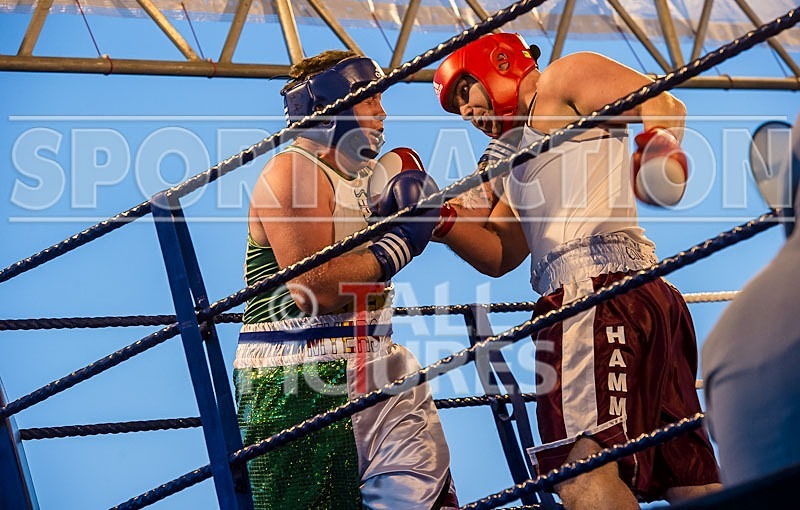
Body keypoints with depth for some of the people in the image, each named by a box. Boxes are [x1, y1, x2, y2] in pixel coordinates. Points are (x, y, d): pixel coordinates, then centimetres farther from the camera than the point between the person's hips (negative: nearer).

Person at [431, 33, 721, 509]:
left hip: (596, 289, -10)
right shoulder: (518, 165, 34)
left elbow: (663, 104, -2)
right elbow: (499, 256, 24)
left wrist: (657, 144, -23)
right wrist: (440, 218, 10)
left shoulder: (562, 79, 11)